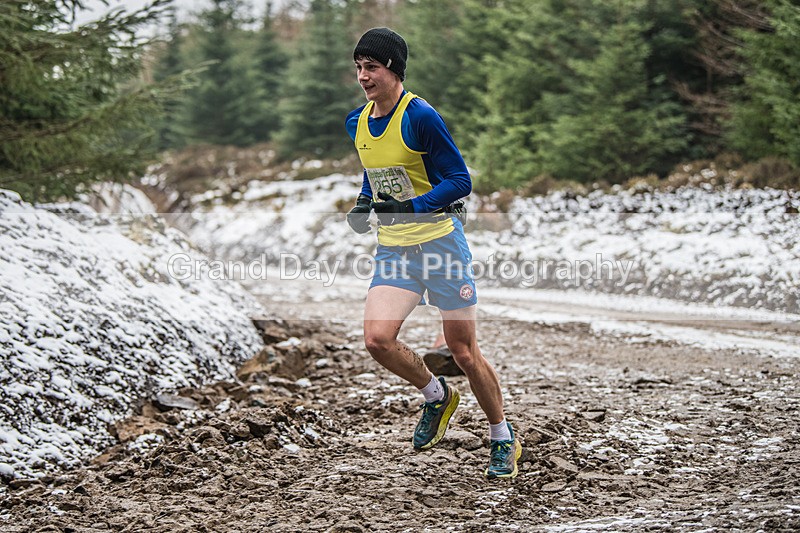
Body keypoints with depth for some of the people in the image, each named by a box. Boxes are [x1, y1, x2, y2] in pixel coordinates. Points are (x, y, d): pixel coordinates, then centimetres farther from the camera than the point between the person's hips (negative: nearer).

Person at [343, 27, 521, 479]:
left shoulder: (421, 116, -15)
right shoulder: (357, 123, 6)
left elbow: (460, 180, -15)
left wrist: (411, 208, -25)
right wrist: (364, 204, 4)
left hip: (440, 241, -5)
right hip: (392, 248, 6)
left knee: (463, 351, 1)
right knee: (377, 339, -15)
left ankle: (504, 440, 22)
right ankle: (437, 397, 15)